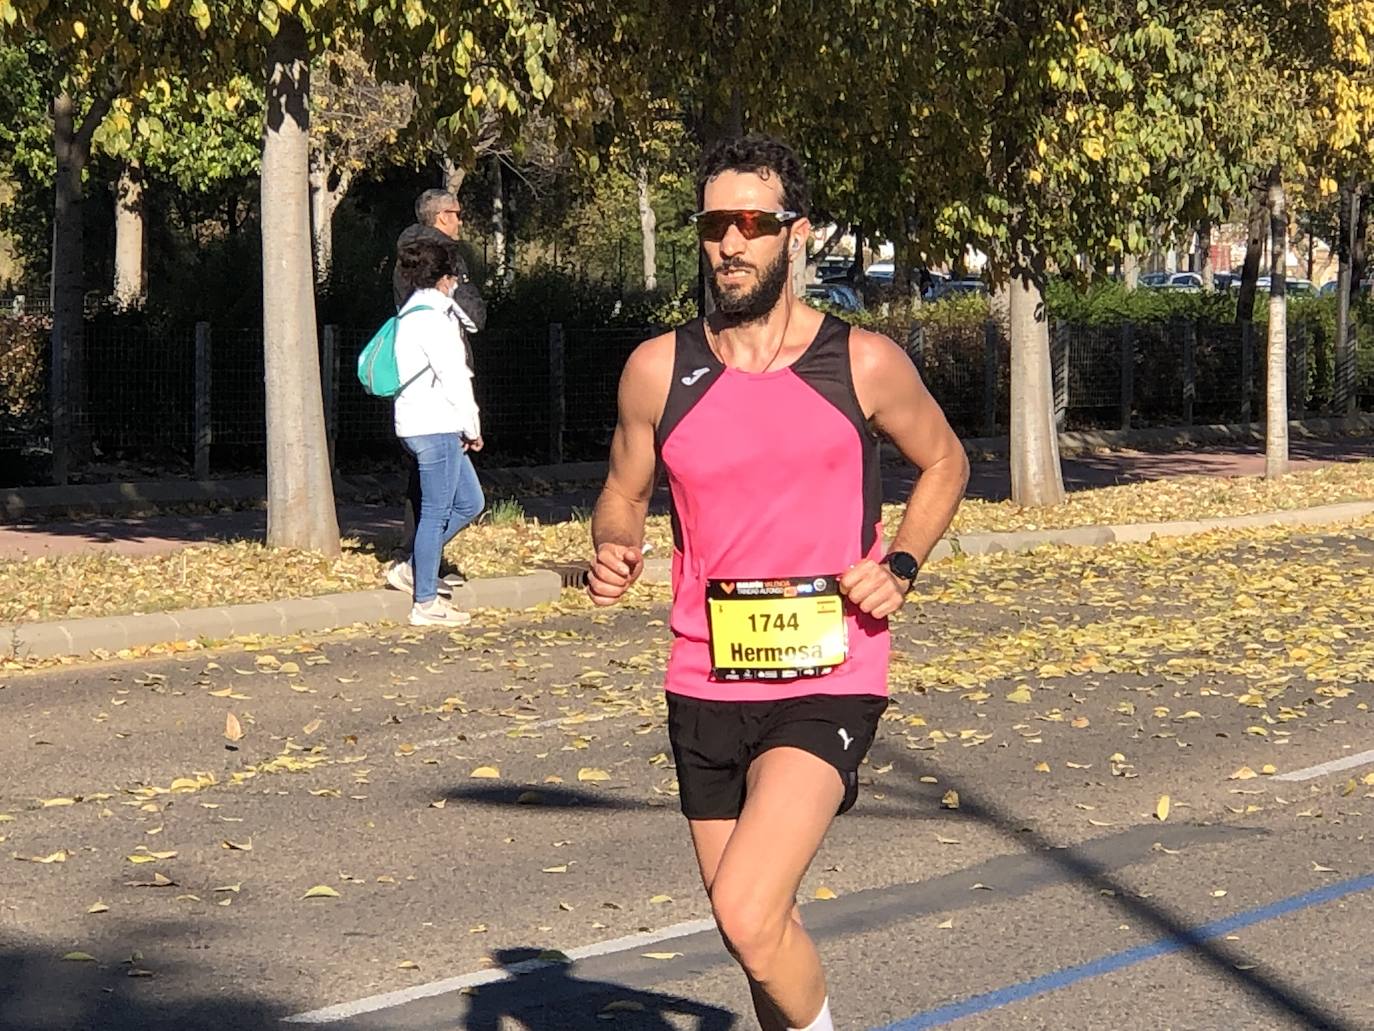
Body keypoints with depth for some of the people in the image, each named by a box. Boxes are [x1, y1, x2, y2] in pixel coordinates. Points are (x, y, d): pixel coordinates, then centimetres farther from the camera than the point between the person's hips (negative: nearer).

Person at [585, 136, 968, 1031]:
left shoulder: (864, 364, -4)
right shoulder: (659, 371, 2)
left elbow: (945, 463, 13)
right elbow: (623, 494, 16)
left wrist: (900, 565, -3)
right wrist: (614, 551, -7)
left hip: (829, 682, -4)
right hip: (706, 686, 4)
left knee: (747, 913, -22)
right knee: (762, 928, 16)